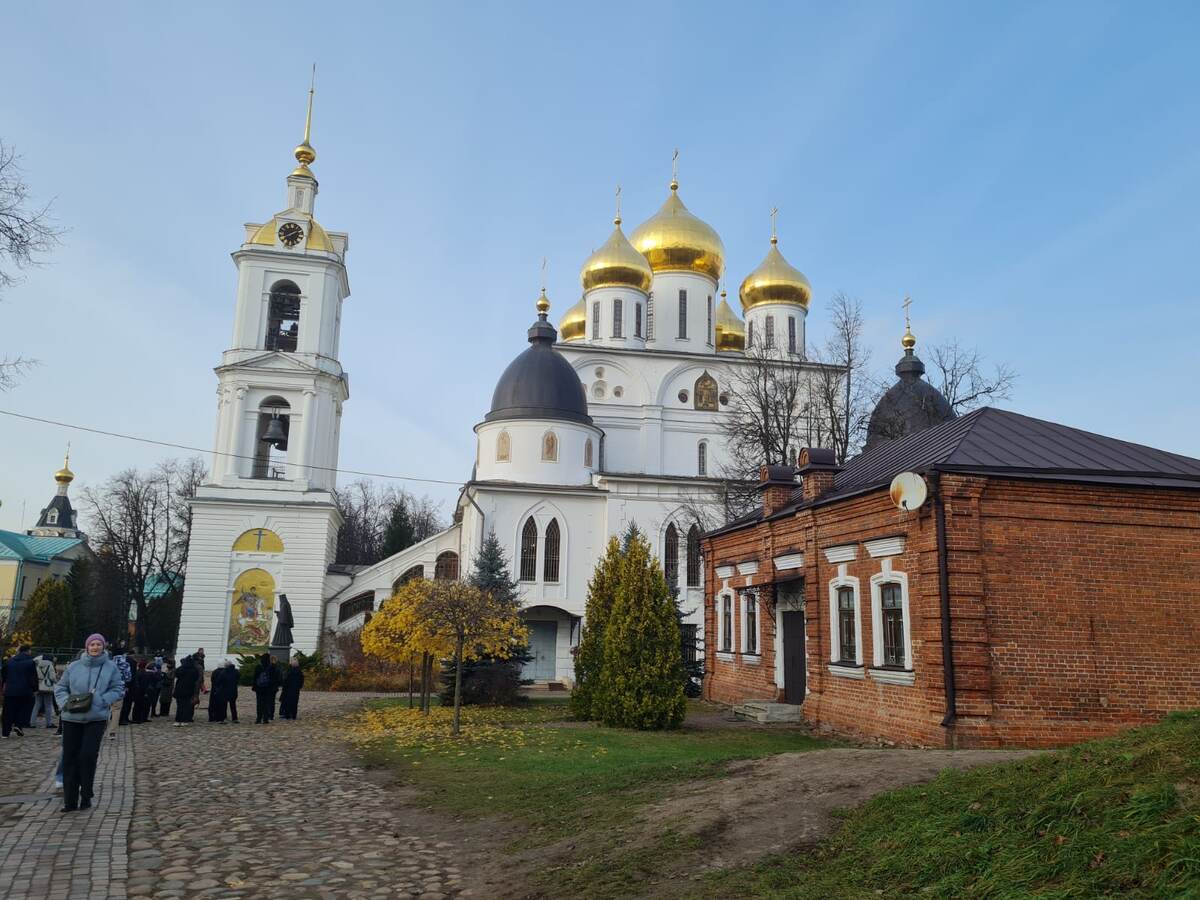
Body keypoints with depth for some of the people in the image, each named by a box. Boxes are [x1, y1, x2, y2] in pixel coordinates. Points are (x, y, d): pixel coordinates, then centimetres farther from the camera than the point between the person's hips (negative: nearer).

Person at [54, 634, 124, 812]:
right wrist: (65, 702, -7)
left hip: (97, 719, -2)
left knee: (88, 755, -11)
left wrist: (101, 700, -14)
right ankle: (70, 800, 15)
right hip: (72, 718, 2)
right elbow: (60, 688, 11)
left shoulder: (111, 667, 0)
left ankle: (86, 796, 8)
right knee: (70, 758, 5)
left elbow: (118, 689, 1)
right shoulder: (74, 667, 4)